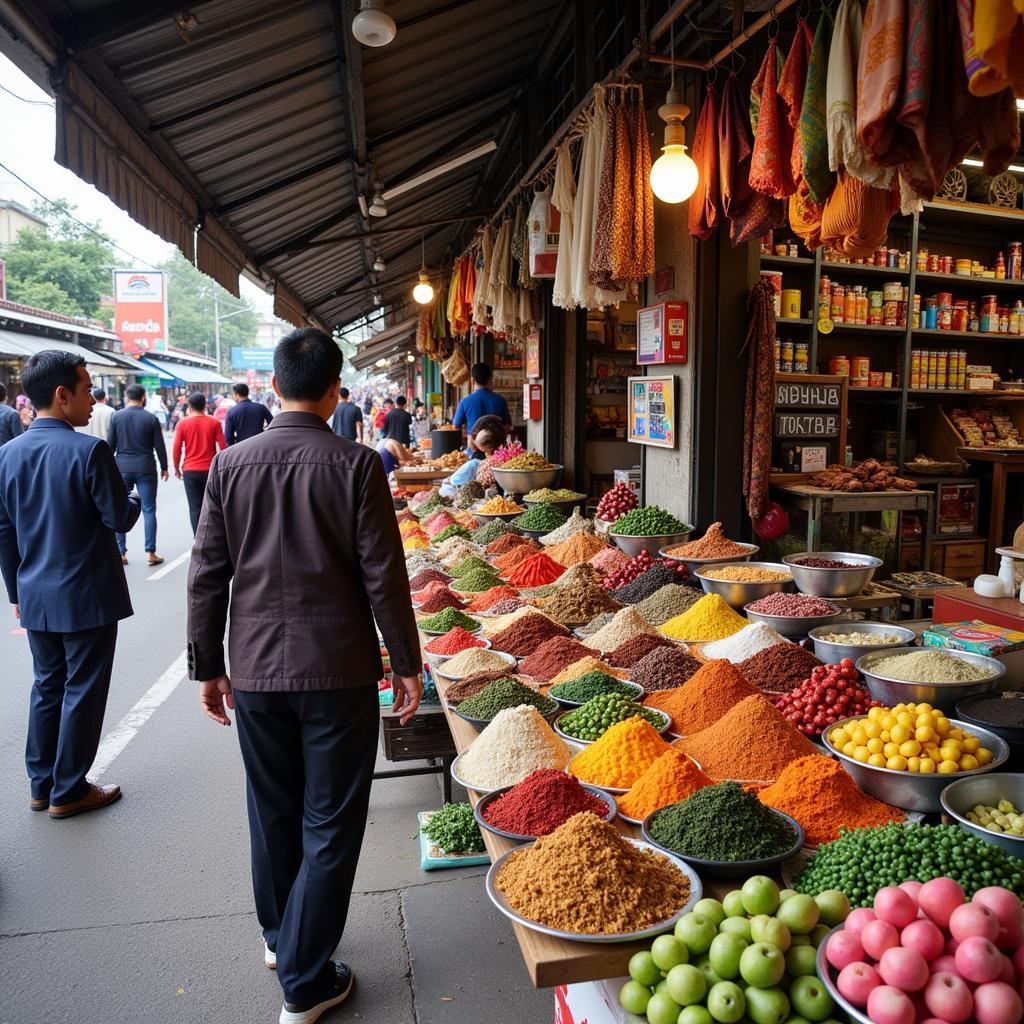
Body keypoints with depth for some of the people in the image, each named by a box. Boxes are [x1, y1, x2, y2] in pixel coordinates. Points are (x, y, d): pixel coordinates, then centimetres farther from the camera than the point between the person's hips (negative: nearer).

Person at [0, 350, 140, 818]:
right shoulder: (89, 450, -18)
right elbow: (119, 519, -14)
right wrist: (135, 501, 8)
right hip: (87, 597, -6)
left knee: (47, 687, 18)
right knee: (82, 692, 6)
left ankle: (41, 785, 29)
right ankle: (68, 792, 18)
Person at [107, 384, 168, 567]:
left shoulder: (116, 416, 0)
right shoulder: (151, 418, -4)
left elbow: (110, 445, 2)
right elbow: (159, 446, -1)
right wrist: (164, 467, 10)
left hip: (122, 467, 2)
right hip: (146, 469, -2)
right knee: (148, 510, 3)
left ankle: (121, 553, 11)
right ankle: (150, 552, 1)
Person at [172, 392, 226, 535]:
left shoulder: (183, 423, -2)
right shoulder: (214, 423, -2)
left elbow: (176, 448, -4)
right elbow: (223, 447, -3)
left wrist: (177, 468, 8)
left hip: (190, 471, 0)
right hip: (210, 470, 0)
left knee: (195, 507, 4)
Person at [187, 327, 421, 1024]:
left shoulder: (231, 464, -1)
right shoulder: (357, 465, -11)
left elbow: (207, 575, 2)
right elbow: (383, 575, -11)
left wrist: (208, 666, 12)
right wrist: (407, 665, -1)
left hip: (255, 672, 4)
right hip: (339, 672, -4)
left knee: (273, 813, 22)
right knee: (329, 827, 11)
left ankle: (279, 937, 43)